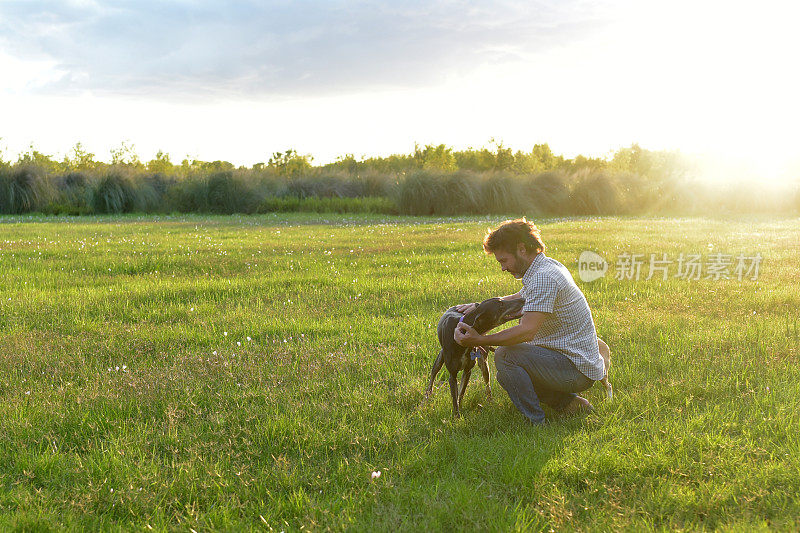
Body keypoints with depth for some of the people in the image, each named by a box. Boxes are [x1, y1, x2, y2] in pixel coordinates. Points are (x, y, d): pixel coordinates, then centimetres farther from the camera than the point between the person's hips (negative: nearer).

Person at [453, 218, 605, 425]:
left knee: (505, 355, -21)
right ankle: (569, 402, 13)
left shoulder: (544, 277, -22)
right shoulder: (549, 266, 10)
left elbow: (527, 331, -30)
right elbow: (518, 299, 26)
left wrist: (480, 340, -26)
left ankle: (537, 425, -13)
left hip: (577, 369, -10)